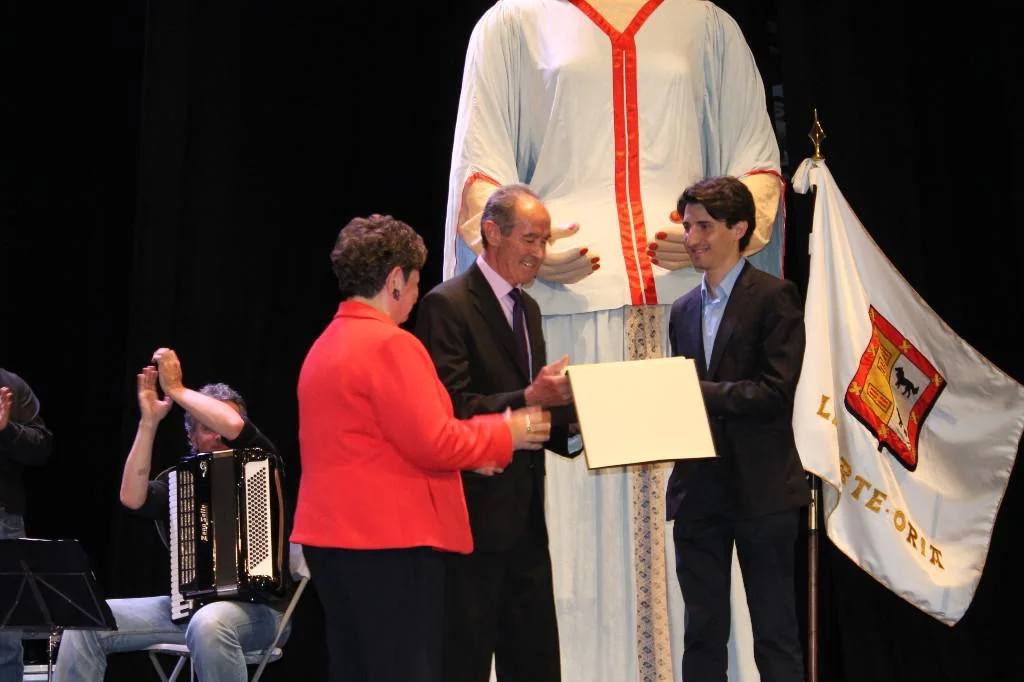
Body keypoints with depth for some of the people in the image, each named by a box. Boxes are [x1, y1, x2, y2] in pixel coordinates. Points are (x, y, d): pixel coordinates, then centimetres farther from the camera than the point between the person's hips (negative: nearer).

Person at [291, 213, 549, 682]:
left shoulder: (325, 346, 16)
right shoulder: (391, 344, -14)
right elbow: (432, 442, -18)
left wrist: (465, 452, 15)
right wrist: (504, 433, -3)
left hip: (333, 536, 9)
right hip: (390, 539, -9)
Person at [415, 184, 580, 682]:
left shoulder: (527, 308, 17)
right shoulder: (447, 305, -10)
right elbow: (450, 410, -19)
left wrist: (570, 414, 1)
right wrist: (529, 398, -27)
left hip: (524, 516, 8)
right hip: (477, 516, -8)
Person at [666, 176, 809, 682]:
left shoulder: (774, 297, -5)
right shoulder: (684, 310, 15)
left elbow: (776, 392, -15)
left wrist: (694, 391, -18)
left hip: (760, 489, -6)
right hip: (698, 489, 6)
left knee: (776, 636, 1)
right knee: (702, 636, 10)